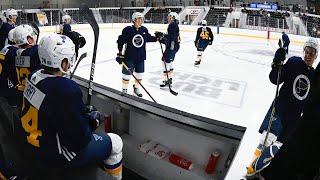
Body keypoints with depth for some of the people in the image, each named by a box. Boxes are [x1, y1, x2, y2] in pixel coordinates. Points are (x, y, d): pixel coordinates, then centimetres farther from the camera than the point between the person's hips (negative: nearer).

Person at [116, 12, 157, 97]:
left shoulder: (144, 30, 1)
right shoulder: (127, 30, -12)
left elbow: (149, 38, 19)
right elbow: (120, 41, -7)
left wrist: (156, 38, 6)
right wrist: (120, 54, -8)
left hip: (141, 57, 5)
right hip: (129, 57, -4)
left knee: (139, 74, 14)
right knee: (127, 74, 6)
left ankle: (136, 89, 34)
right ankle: (124, 90, 25)